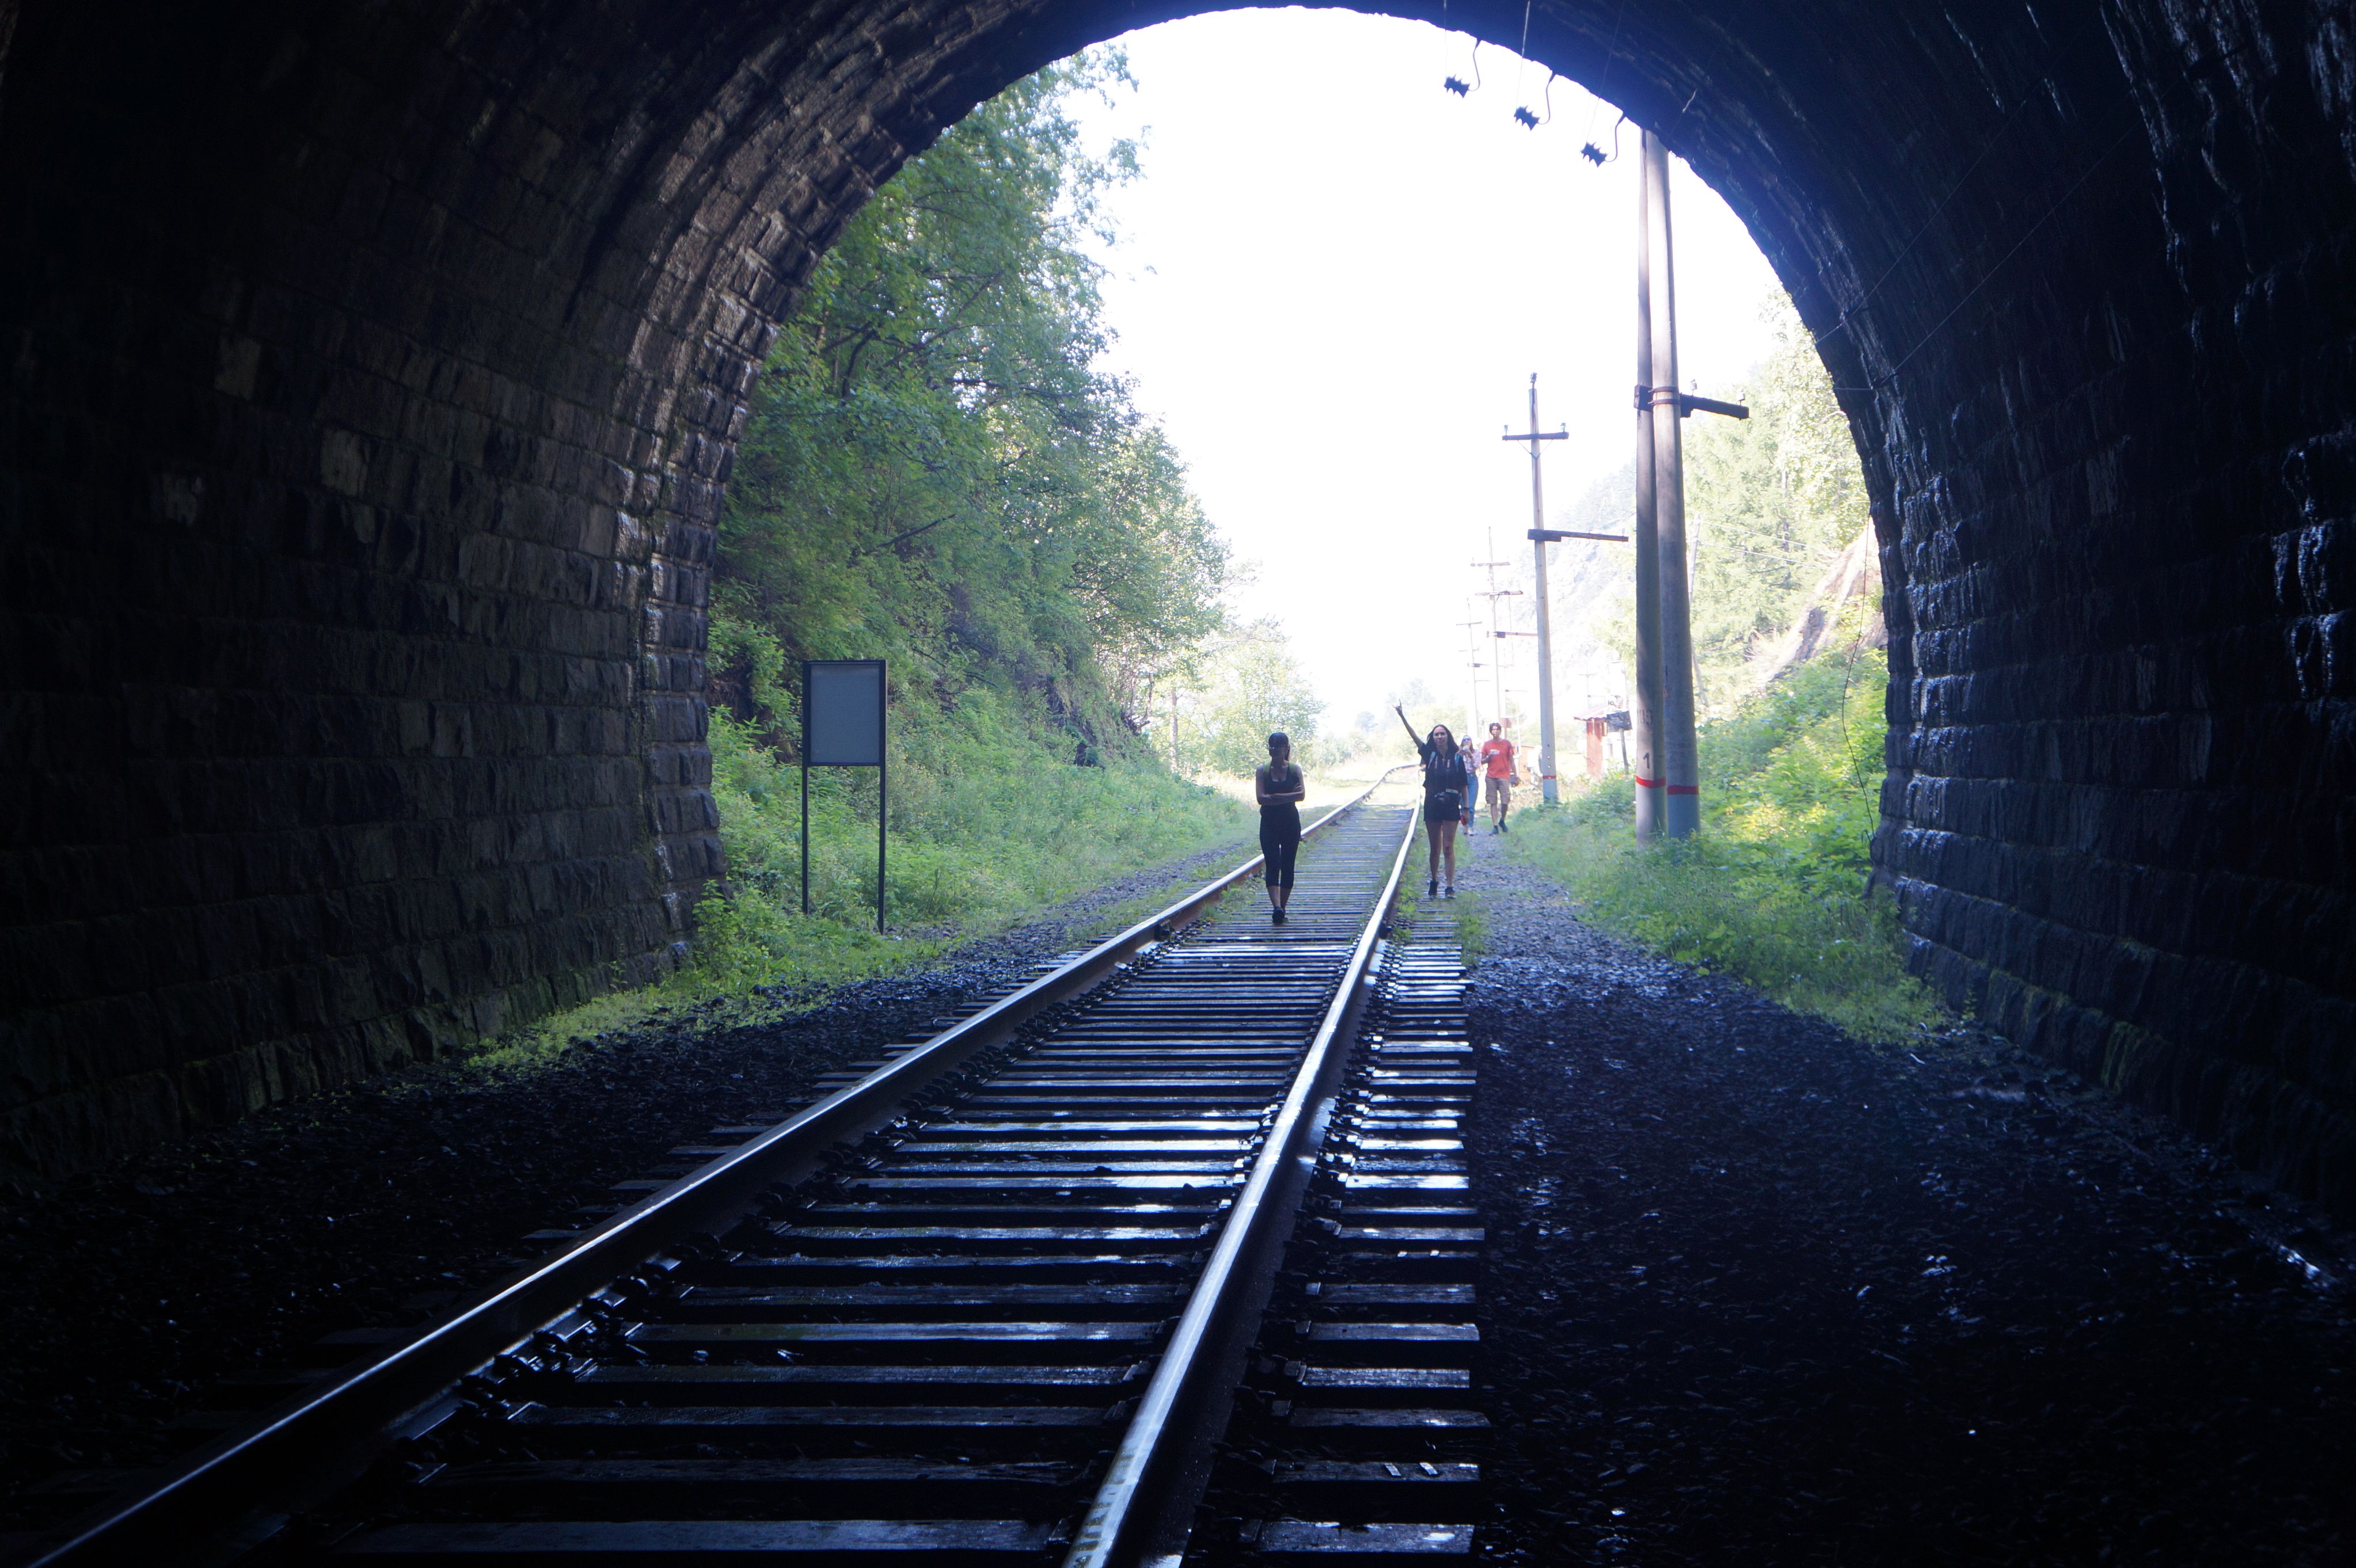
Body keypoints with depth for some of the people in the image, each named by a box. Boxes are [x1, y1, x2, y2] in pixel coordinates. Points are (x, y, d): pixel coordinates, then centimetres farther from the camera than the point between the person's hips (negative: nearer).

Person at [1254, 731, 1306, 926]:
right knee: (1272, 865, -12)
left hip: (1291, 823, 1)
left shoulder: (1295, 769, 2)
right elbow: (1261, 798, -11)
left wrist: (1275, 797, -17)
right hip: (1269, 823, -1)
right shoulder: (1262, 770, 1)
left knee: (1287, 866, 3)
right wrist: (1289, 795, -14)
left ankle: (1282, 908, 11)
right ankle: (1277, 908, -23)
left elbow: (1302, 795, -11)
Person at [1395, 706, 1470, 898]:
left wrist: (1465, 808, 0)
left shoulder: (1457, 757, -1)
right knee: (1435, 848, 9)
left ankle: (1450, 886, -5)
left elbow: (1464, 785, 2)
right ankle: (1434, 884, 22)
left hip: (1451, 806, -2)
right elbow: (1415, 738, -6)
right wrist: (1403, 718, -16)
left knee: (1448, 847, -5)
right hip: (1432, 806, 2)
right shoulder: (1430, 755, 3)